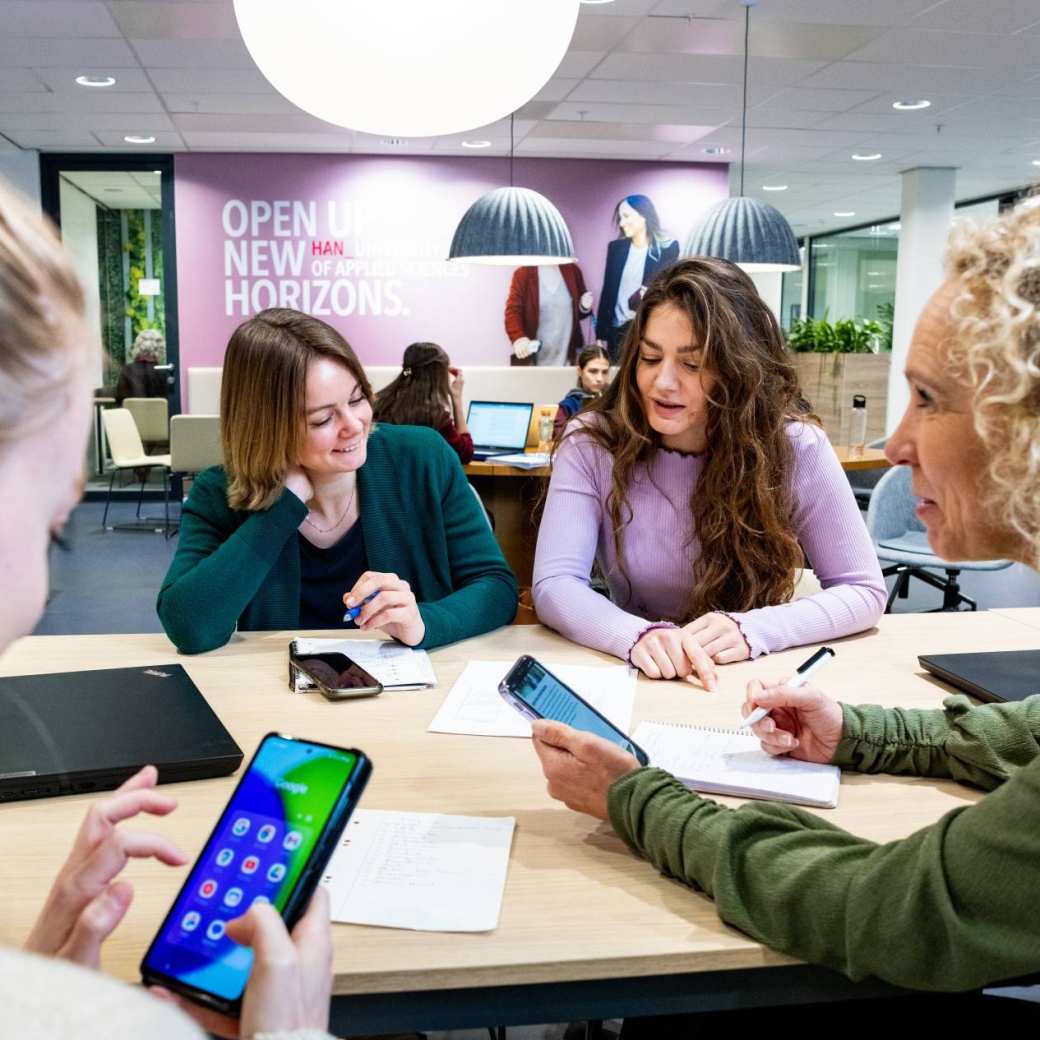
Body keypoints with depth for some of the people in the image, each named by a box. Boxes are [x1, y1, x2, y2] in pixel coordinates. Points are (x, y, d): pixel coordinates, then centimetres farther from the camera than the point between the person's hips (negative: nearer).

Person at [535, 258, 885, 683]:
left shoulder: (796, 448, -9)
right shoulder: (592, 444, -9)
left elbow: (864, 591, -7)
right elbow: (554, 584, -16)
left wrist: (749, 630, -24)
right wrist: (640, 636, -36)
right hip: (638, 682, 1)